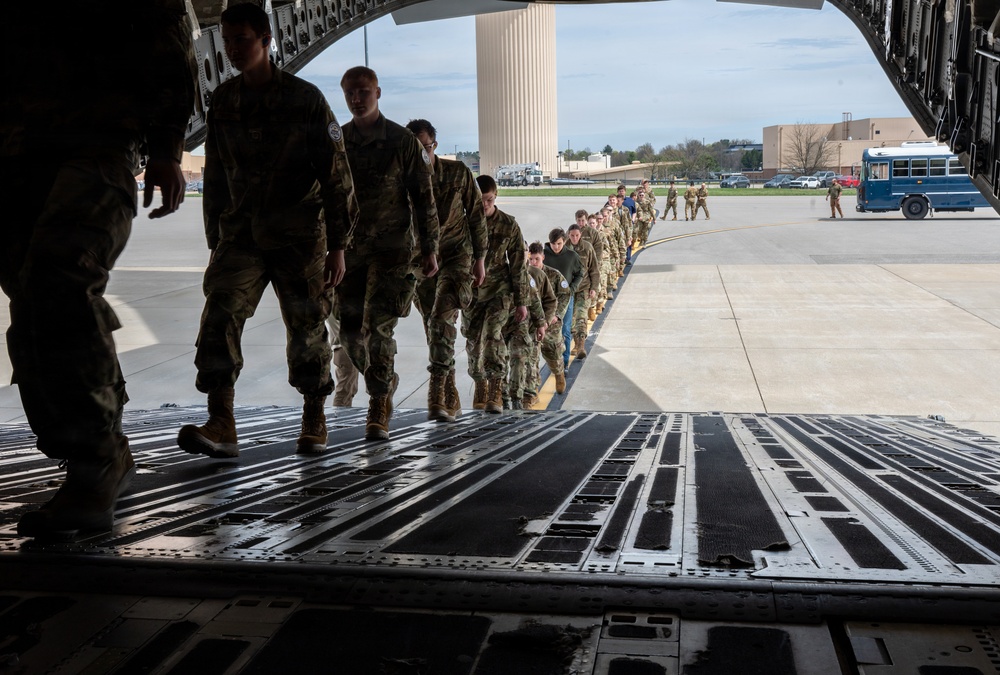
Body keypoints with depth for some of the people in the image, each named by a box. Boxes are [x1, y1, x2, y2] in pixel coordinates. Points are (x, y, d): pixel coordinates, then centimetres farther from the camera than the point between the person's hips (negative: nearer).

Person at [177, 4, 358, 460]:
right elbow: (214, 177, 16)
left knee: (307, 329, 5)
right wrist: (215, 243, 15)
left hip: (299, 236, -3)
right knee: (219, 318, -16)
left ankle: (314, 422, 23)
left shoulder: (305, 99, -4)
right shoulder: (222, 102, 8)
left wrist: (338, 246, -7)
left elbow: (335, 176, -3)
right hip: (241, 233, 3)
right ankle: (221, 426, -18)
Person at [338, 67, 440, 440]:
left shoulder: (403, 141, 0)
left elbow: (423, 198, 1)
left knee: (377, 328, -11)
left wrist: (429, 249, -3)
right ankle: (384, 387, 29)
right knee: (350, 330, 5)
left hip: (391, 248, -4)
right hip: (348, 247, 4)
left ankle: (379, 412, -5)